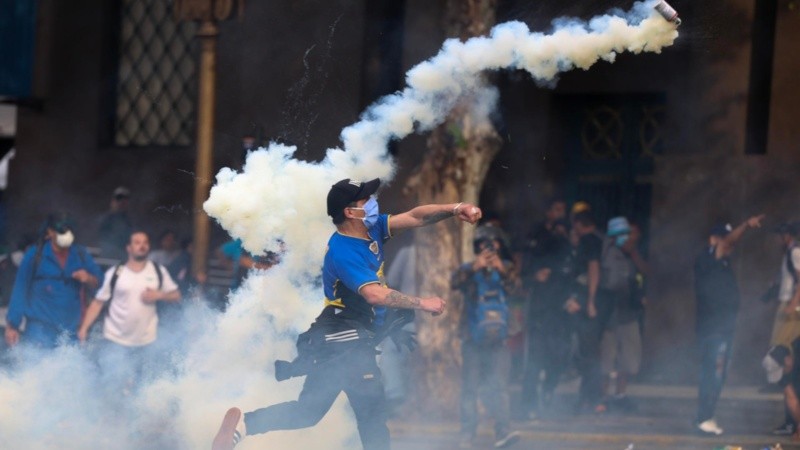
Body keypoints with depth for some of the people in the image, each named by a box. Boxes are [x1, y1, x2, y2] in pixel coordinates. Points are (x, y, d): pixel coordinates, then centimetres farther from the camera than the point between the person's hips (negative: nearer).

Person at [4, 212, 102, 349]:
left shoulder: (80, 254, 6)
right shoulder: (35, 255, -4)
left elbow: (98, 281, 15)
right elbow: (20, 291, -1)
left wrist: (88, 279, -10)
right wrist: (12, 326, -2)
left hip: (71, 330, 3)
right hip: (41, 329, -3)